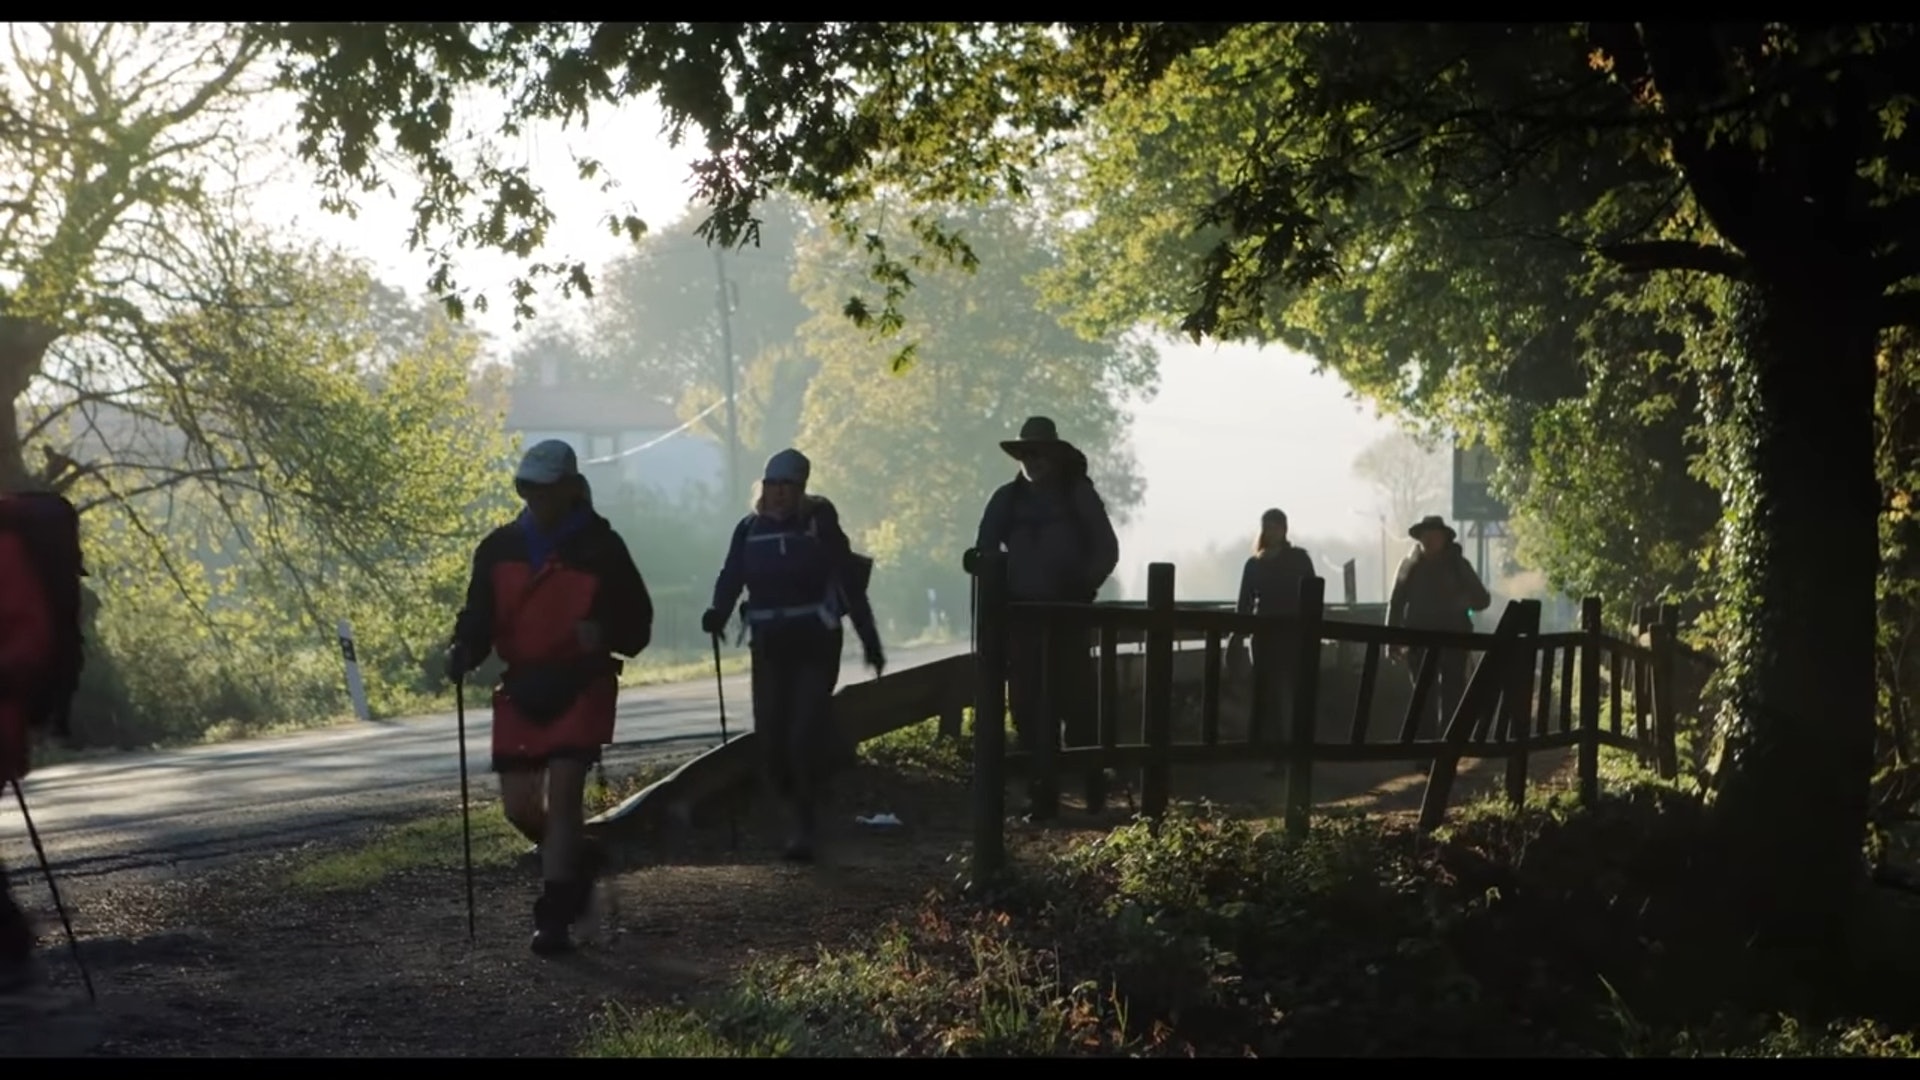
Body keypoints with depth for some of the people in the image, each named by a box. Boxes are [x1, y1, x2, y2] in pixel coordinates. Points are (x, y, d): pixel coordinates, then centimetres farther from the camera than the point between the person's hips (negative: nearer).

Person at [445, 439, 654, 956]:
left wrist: (604, 634, -20)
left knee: (562, 791, -14)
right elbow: (480, 616, 7)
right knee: (520, 805, 3)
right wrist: (463, 651, -14)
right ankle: (580, 860, 34)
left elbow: (637, 622, 1)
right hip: (522, 688, 4)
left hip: (582, 686, -4)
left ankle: (554, 915, -5)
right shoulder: (499, 547, 6)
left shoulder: (600, 547, -4)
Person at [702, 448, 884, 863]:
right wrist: (718, 613, -21)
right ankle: (801, 819, 21)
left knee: (804, 737, -12)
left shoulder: (820, 525, -5)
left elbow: (850, 584, -3)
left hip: (816, 646, -3)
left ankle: (806, 827, -1)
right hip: (769, 647, 4)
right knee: (772, 739, 2)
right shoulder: (749, 529, 4)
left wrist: (870, 642, -4)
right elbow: (731, 578, 0)